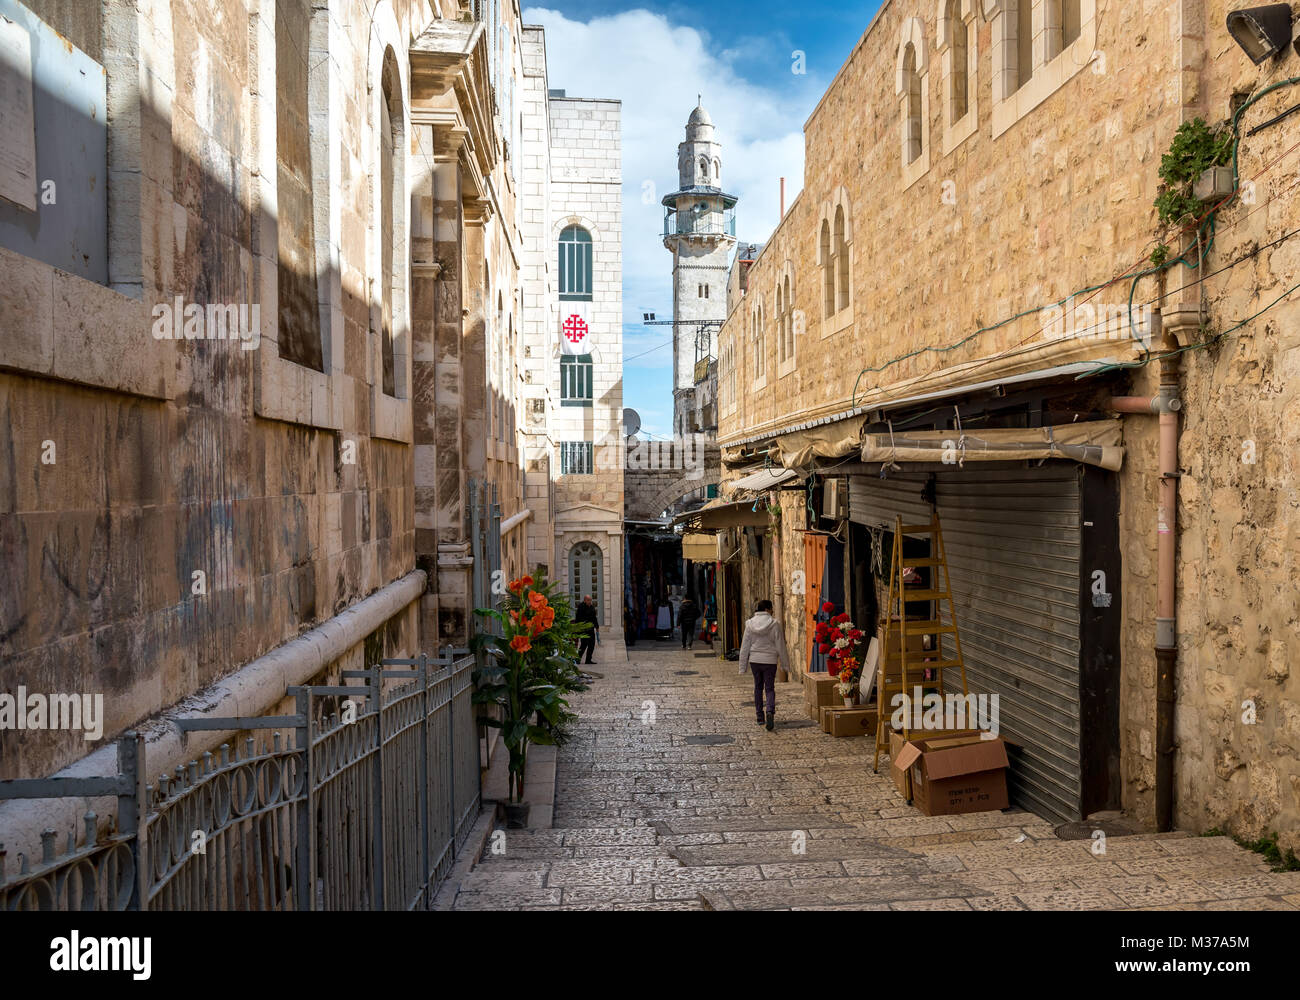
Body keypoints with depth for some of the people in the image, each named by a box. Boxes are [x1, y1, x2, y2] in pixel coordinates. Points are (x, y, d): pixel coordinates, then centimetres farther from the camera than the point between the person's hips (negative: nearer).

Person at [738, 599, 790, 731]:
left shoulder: (750, 624, -3)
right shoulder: (774, 624, -10)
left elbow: (745, 646, 1)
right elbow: (780, 646, -6)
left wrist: (743, 666, 8)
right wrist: (785, 664, 4)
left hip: (755, 660, 2)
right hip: (770, 660, -2)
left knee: (758, 687, 17)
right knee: (770, 688, 4)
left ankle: (760, 717, 20)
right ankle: (770, 712, -21)